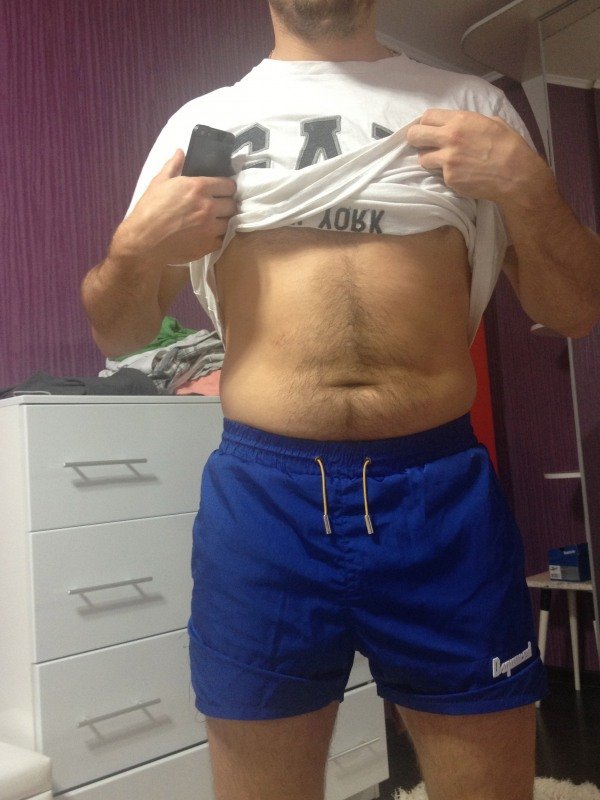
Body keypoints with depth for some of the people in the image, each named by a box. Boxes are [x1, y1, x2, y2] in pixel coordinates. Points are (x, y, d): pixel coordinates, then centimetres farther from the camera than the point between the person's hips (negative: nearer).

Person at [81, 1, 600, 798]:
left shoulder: (472, 105, 12)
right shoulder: (202, 122, 11)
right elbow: (117, 333, 14)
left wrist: (527, 185, -6)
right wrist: (135, 248, -6)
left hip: (444, 491, 1)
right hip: (262, 492, 0)